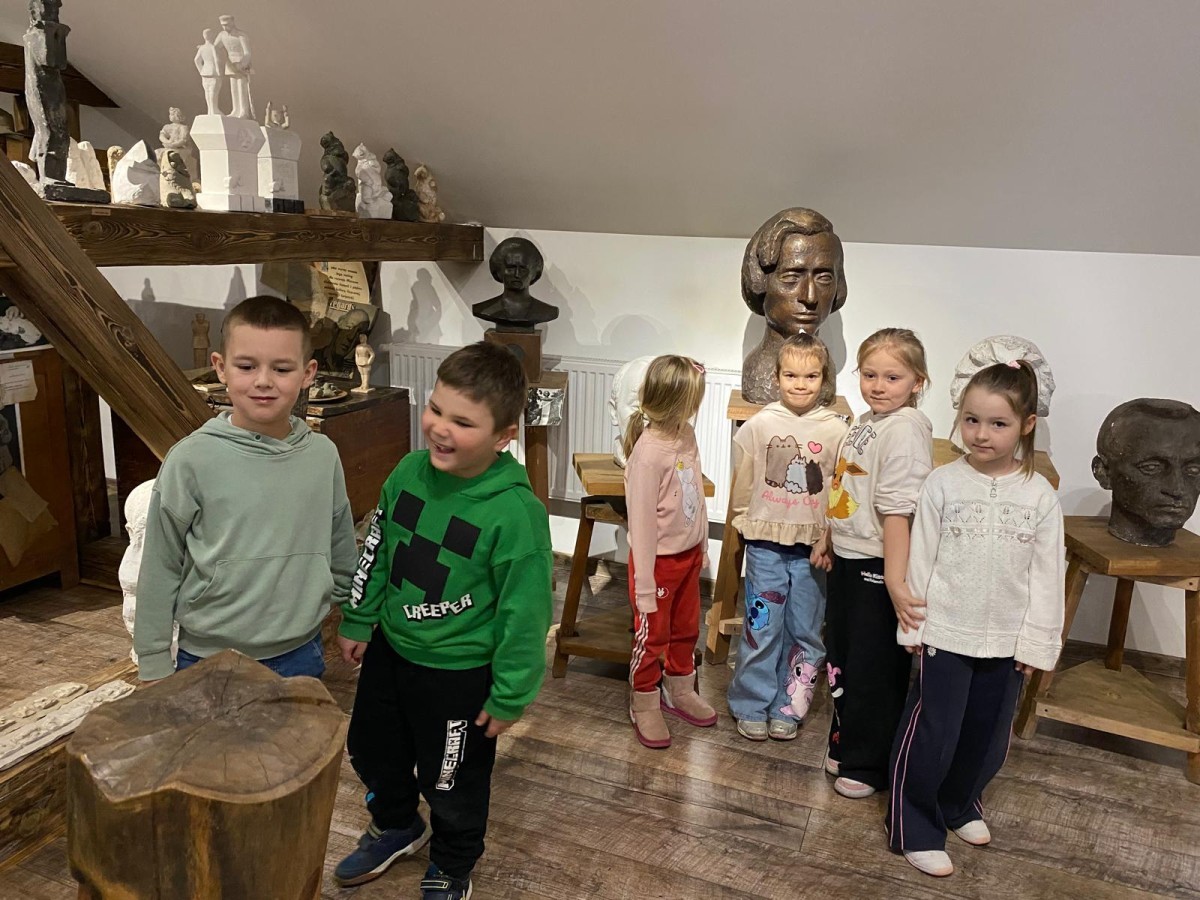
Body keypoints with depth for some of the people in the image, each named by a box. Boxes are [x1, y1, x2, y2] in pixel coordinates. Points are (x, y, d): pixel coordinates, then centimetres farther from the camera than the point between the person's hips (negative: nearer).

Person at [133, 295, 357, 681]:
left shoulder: (323, 455, -5)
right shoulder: (191, 460, -14)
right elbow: (160, 571, -6)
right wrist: (153, 666, -2)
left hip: (301, 654, 3)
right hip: (209, 661, -2)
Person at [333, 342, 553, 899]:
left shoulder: (515, 513, -29)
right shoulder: (410, 472, -10)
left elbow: (525, 613, -21)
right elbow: (376, 552, 6)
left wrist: (509, 696, -14)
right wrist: (358, 621, 13)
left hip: (459, 673, -6)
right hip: (389, 649, 6)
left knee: (452, 781, 16)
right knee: (371, 749, 26)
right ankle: (396, 827, 57)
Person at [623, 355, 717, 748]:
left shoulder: (687, 435, -3)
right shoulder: (649, 453, -27)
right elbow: (641, 521, -23)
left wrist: (701, 545, 15)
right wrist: (645, 583, -19)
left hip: (689, 553, 8)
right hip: (659, 558, -8)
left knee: (686, 627, 23)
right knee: (653, 634, 10)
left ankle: (680, 692, 43)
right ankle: (644, 706, 29)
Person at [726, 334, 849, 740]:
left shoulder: (837, 431, -5)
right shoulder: (759, 424, -4)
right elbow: (742, 482, 5)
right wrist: (746, 521, 7)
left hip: (814, 547, 1)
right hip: (766, 543, 0)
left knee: (804, 631, 11)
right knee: (761, 628, 6)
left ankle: (787, 708, 28)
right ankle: (751, 707, 22)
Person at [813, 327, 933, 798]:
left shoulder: (905, 430, -21)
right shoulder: (867, 421, 8)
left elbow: (897, 511, -29)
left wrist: (894, 580, -33)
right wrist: (830, 538, 27)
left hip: (877, 566, -9)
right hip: (848, 559, 9)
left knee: (876, 670, 6)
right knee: (841, 657, 21)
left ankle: (869, 765, 24)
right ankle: (845, 746, 40)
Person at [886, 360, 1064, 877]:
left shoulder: (1039, 495, -3)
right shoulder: (943, 484, -7)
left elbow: (1046, 575, 0)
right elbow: (920, 559, -4)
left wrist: (1037, 642, -1)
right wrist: (913, 625, -4)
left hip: (1007, 642, 3)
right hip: (946, 635, -2)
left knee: (987, 737, 17)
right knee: (931, 735, 2)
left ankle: (959, 804, 42)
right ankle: (914, 827, 19)